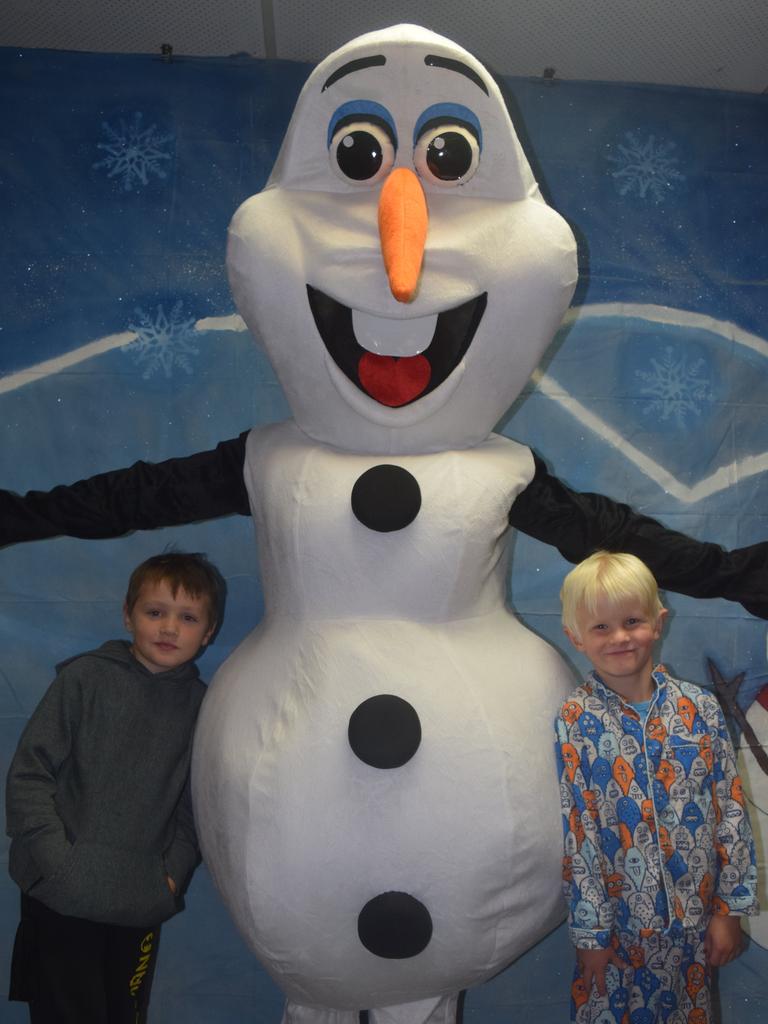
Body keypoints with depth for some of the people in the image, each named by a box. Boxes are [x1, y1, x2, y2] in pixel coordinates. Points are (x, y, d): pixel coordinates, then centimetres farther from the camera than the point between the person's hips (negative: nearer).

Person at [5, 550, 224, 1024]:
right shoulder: (85, 678, -7)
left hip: (143, 907, 3)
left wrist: (173, 876, -3)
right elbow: (28, 774, -6)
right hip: (62, 900, -2)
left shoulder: (202, 706, 1)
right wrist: (56, 859, -13)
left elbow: (193, 811, 8)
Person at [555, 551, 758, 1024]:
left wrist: (729, 909, -1)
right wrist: (589, 930, -8)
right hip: (616, 921, -2)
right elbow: (574, 835, -11)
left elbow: (732, 812, -2)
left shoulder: (700, 708, -8)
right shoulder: (574, 723, -14)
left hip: (694, 917, 2)